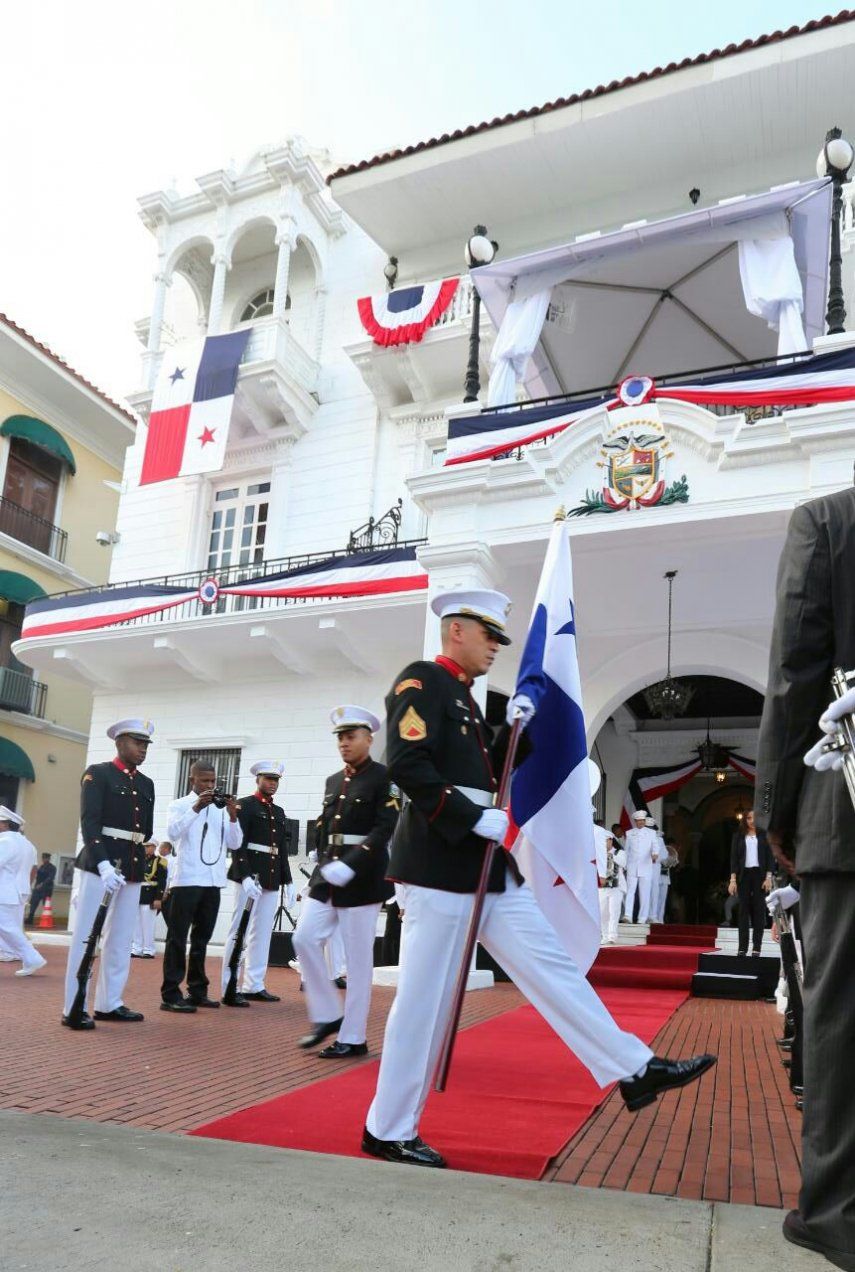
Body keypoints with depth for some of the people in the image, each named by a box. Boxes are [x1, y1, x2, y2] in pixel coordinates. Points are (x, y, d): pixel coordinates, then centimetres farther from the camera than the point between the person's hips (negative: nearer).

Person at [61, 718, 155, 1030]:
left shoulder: (147, 784, 15)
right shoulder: (98, 773, -3)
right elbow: (89, 822, -13)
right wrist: (104, 863, -23)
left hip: (133, 868, 7)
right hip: (100, 863, -6)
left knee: (121, 939, 10)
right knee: (86, 935, -2)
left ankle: (108, 1003, 19)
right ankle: (74, 1008, 3)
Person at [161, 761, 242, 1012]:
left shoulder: (221, 809, 14)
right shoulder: (179, 805, 3)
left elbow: (235, 844, 8)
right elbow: (172, 833, -15)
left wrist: (233, 816, -7)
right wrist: (196, 808, -22)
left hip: (213, 881, 5)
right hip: (186, 880, -5)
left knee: (202, 938, 12)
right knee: (178, 937, -3)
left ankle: (197, 991, 19)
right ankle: (171, 995, -1)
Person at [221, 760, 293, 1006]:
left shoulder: (279, 812, 18)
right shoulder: (244, 806, -3)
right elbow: (237, 844, -12)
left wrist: (288, 881, 13)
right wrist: (245, 877, -22)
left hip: (272, 881, 7)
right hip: (248, 877, -7)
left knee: (262, 934, 9)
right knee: (239, 933, -3)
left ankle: (254, 986, 16)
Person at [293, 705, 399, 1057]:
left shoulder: (384, 777, -7)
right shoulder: (333, 781, 14)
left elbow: (384, 829, -16)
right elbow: (323, 827, 17)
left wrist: (349, 866, -23)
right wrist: (323, 865, 4)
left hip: (362, 878, -7)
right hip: (327, 875, 7)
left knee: (358, 958, -1)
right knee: (305, 939, 0)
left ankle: (353, 1038, 10)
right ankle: (327, 1015, 16)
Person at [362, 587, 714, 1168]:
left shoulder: (465, 699, 20)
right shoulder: (421, 681, -9)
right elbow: (408, 767, -22)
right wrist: (484, 821, -20)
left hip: (488, 871, 9)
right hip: (442, 870, -9)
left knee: (552, 966, 9)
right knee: (424, 1004, 0)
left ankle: (635, 1070, 16)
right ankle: (388, 1132, 15)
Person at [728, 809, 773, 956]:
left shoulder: (764, 835, 6)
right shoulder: (738, 836, 8)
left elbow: (769, 857, 3)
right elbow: (734, 858, 4)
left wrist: (768, 877, -7)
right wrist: (733, 879, -3)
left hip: (759, 874, -1)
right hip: (744, 875, 1)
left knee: (759, 910, -2)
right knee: (744, 910, 0)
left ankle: (757, 947, 1)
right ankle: (742, 947, 0)